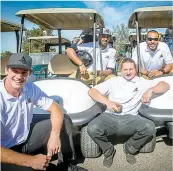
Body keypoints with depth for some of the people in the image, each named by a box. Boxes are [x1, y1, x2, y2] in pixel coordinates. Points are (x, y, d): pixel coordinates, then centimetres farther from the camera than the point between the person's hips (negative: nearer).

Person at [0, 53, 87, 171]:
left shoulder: (30, 88, -8)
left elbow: (55, 109, -6)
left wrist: (54, 135, -24)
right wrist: (31, 161, -27)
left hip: (27, 138, 6)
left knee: (64, 121, -3)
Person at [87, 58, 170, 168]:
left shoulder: (142, 82, 18)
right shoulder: (113, 81, 18)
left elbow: (166, 86, 13)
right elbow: (92, 91, 10)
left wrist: (150, 90, -8)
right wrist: (107, 102, -8)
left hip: (130, 118, 1)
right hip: (110, 117, 0)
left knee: (150, 127, -28)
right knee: (92, 128, -30)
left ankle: (129, 148, 5)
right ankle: (108, 151, 5)